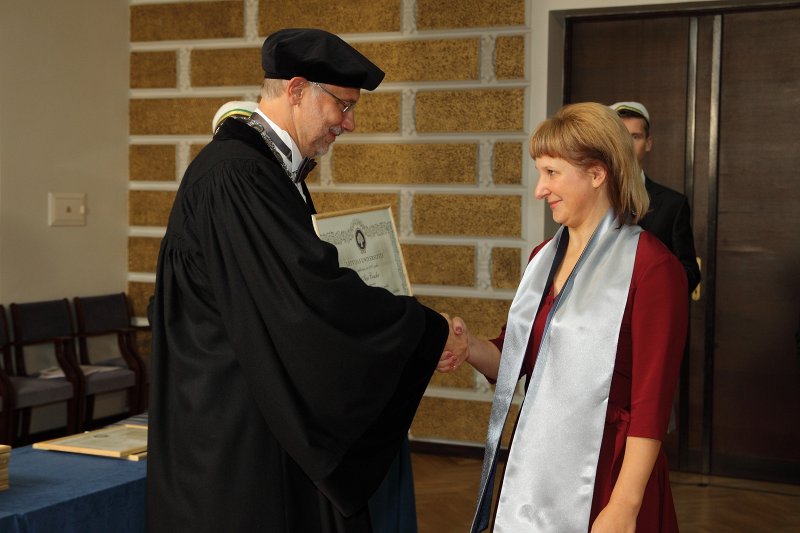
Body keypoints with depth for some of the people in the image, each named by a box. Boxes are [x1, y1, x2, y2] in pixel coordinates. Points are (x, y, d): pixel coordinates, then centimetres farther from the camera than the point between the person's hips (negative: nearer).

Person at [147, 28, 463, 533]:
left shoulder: (274, 169, 13)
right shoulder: (234, 174, -20)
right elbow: (313, 295, -26)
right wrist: (430, 331, -16)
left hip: (271, 413, 10)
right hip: (233, 429, -10)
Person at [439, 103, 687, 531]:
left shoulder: (651, 267, -14)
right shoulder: (544, 258, 8)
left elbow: (651, 403, -16)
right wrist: (471, 349, -8)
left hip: (601, 480, -6)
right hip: (534, 472, 7)